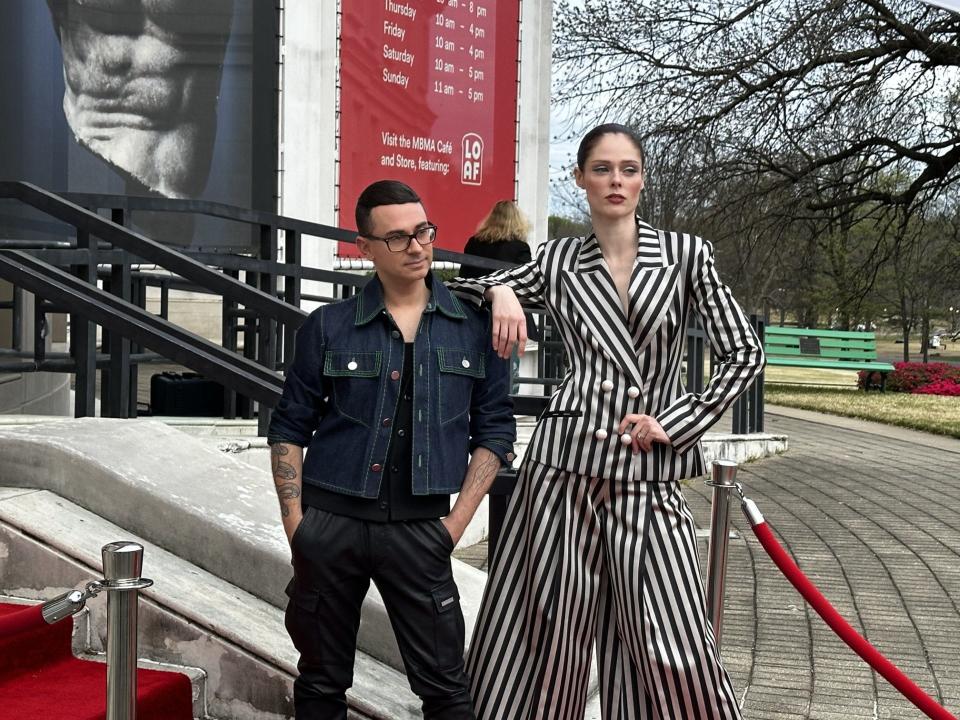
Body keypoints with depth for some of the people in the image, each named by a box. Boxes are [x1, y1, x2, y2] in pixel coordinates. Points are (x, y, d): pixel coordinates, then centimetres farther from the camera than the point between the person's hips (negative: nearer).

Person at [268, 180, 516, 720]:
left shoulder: (475, 325, 2)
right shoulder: (330, 327, 1)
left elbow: (494, 428, 5)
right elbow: (290, 428, 6)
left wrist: (457, 522, -3)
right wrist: (295, 524, -2)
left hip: (419, 529, 0)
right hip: (330, 521, 1)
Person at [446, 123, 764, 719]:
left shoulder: (686, 254, 4)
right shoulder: (558, 260, 8)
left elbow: (744, 354, 4)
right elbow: (453, 291, 13)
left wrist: (674, 425, -3)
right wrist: (501, 291, -8)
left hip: (647, 475, -1)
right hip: (564, 467, 1)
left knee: (669, 645, -3)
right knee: (549, 629, 6)